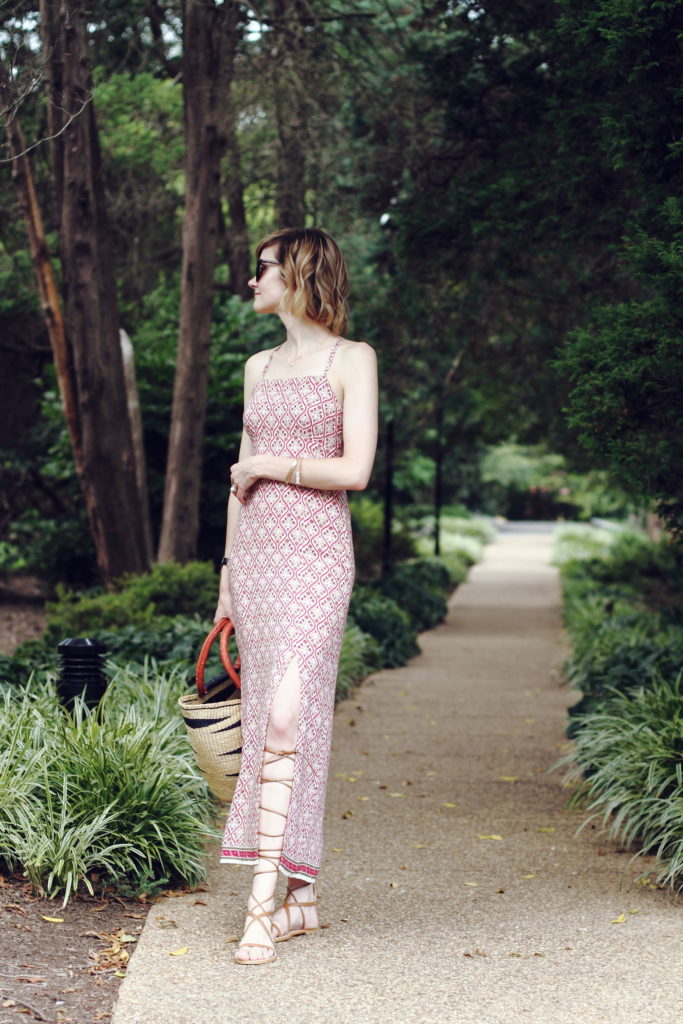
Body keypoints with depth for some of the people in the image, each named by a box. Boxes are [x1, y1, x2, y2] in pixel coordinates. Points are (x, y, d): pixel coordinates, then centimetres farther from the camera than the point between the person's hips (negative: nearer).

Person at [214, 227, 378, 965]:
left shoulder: (351, 360, -2)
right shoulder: (259, 368, 17)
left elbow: (354, 470, -12)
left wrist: (268, 465, -4)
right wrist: (227, 573, 17)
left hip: (315, 552, -6)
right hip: (255, 551, 6)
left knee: (287, 717, -17)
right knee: (267, 722, 5)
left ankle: (264, 901, -16)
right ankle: (301, 898, 12)